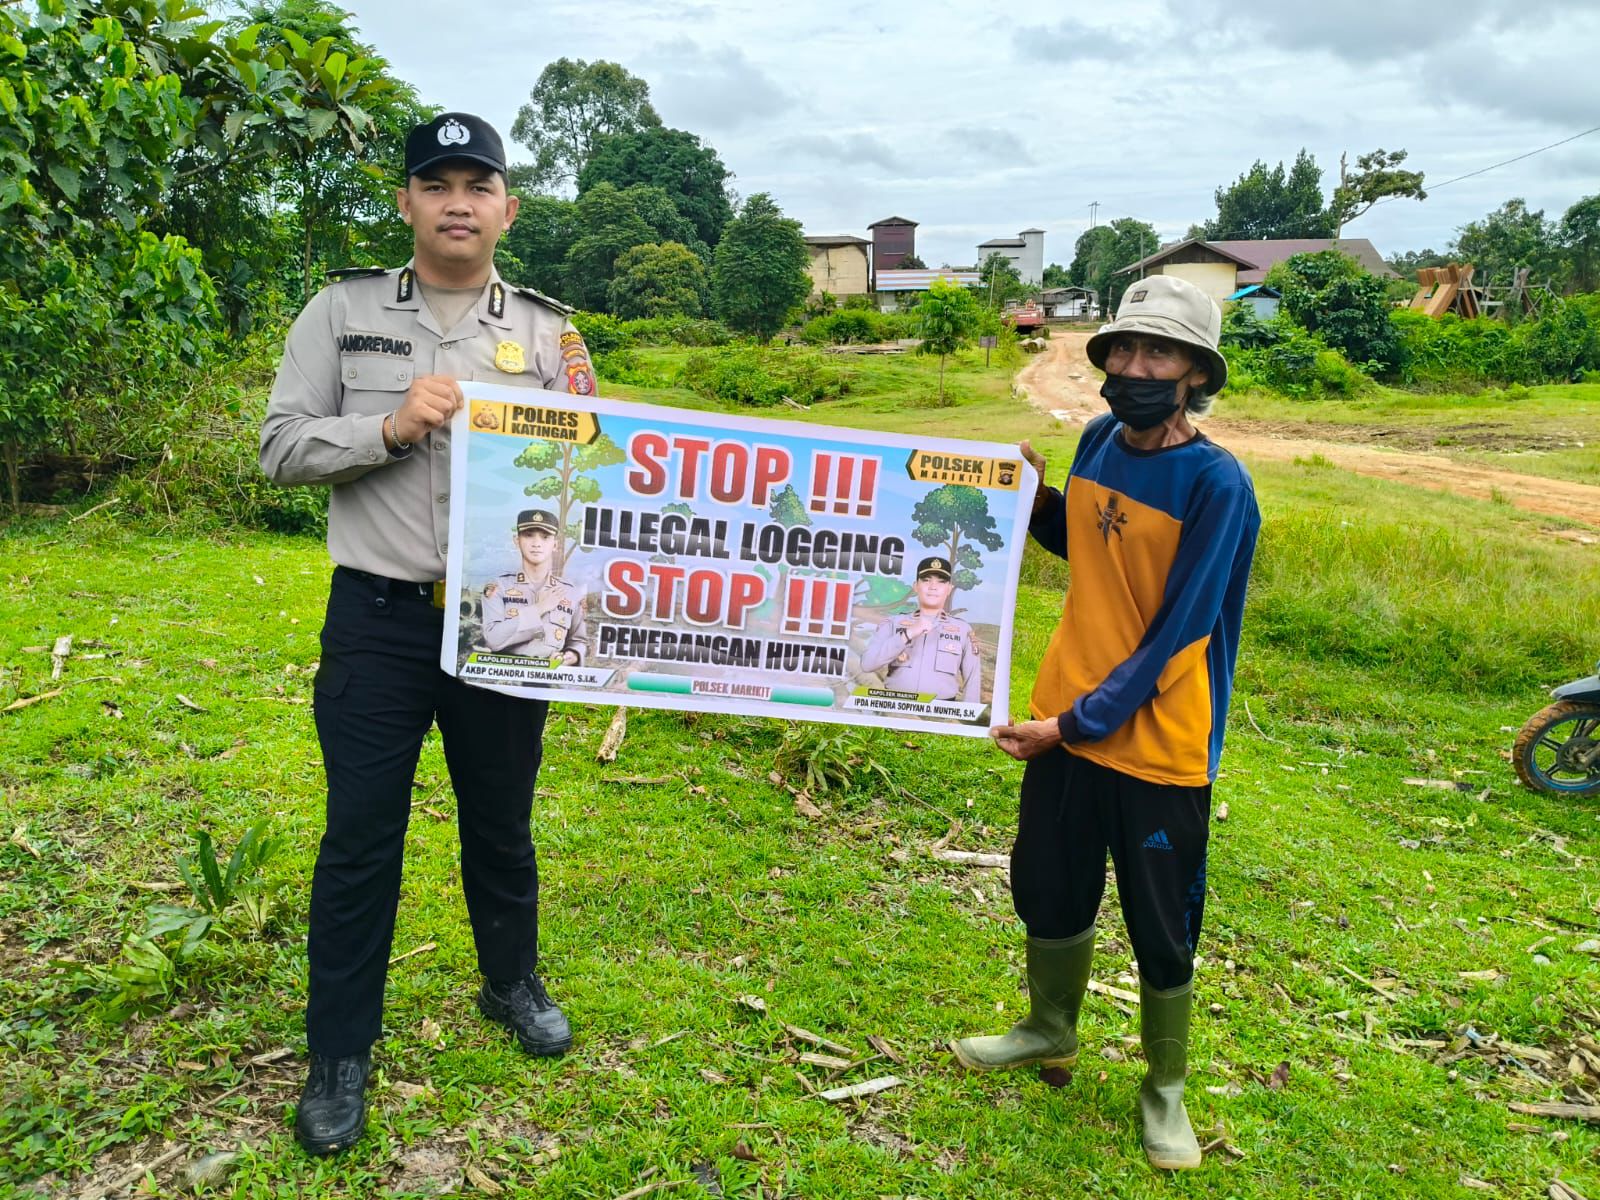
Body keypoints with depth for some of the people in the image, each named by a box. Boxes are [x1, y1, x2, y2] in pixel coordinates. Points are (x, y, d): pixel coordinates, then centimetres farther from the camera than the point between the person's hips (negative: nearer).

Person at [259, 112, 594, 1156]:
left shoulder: (548, 331, 6)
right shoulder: (342, 313, 3)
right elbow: (282, 447, -1)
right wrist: (392, 426, -15)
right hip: (379, 617, -1)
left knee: (501, 820, 16)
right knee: (361, 834, 5)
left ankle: (513, 982, 40)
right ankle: (340, 1052, 22)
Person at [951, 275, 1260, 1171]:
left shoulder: (1218, 483, -19)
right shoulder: (1098, 440, 1)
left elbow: (1174, 638, -19)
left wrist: (1077, 723, -19)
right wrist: (1034, 496, 0)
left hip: (1158, 744, -6)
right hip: (1066, 721, 6)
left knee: (1161, 927, 11)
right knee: (1048, 890, 21)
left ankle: (1166, 1089, 35)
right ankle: (1051, 1030, 47)